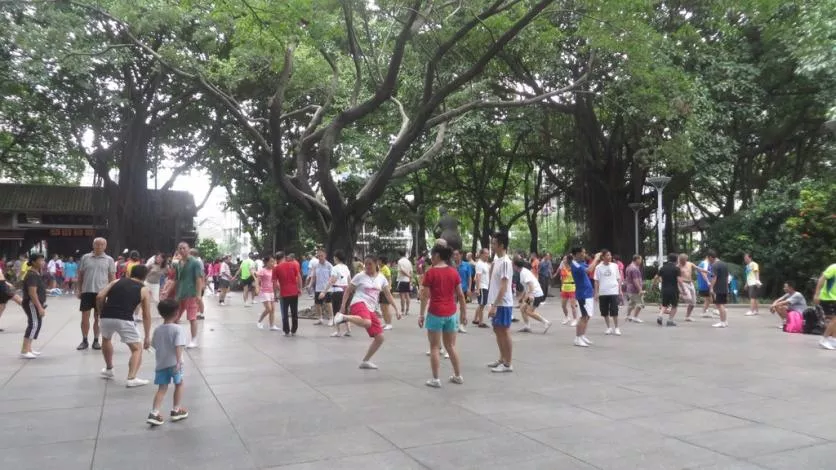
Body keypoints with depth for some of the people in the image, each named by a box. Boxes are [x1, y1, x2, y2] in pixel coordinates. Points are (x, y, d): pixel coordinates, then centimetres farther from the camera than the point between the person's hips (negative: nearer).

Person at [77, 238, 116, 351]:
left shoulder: (109, 260, 3)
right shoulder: (85, 258, 5)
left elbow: (112, 277, 5)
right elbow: (80, 275, 10)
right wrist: (79, 290, 7)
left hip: (101, 292, -1)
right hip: (87, 291, 1)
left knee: (98, 317, 7)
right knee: (85, 317, 4)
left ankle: (96, 340, 17)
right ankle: (84, 341, 15)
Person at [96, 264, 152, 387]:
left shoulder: (116, 281, 21)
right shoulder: (145, 290, 15)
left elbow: (99, 297, 8)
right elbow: (146, 315, 14)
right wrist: (147, 336, 20)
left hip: (106, 318, 4)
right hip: (124, 320, -4)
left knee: (106, 339, 35)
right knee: (137, 349, 12)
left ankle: (108, 370, 48)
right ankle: (131, 378, -5)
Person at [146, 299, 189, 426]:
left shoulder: (157, 330, 7)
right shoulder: (177, 329, -12)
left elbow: (155, 346, 16)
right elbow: (178, 347, -22)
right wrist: (178, 361, -27)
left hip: (161, 363, 5)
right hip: (174, 363, -5)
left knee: (162, 388, 8)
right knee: (179, 384, 15)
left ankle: (154, 413, -3)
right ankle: (176, 410, 21)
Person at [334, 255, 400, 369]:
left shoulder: (381, 278, 12)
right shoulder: (360, 276, -1)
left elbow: (388, 295, 14)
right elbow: (348, 291, 3)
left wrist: (396, 309, 6)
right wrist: (343, 306, -6)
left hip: (370, 310, 6)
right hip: (359, 304, -6)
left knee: (380, 338, 3)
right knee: (367, 323, -41)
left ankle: (365, 361, 17)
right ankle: (343, 317, -23)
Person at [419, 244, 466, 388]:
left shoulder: (431, 272, -9)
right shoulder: (453, 272, 4)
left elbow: (425, 296, -9)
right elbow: (461, 295, 5)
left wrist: (421, 314, -3)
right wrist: (464, 313, 13)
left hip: (435, 313, -5)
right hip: (451, 313, 5)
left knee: (435, 347, 4)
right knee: (451, 346, 17)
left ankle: (435, 379, 5)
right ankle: (458, 376, 22)